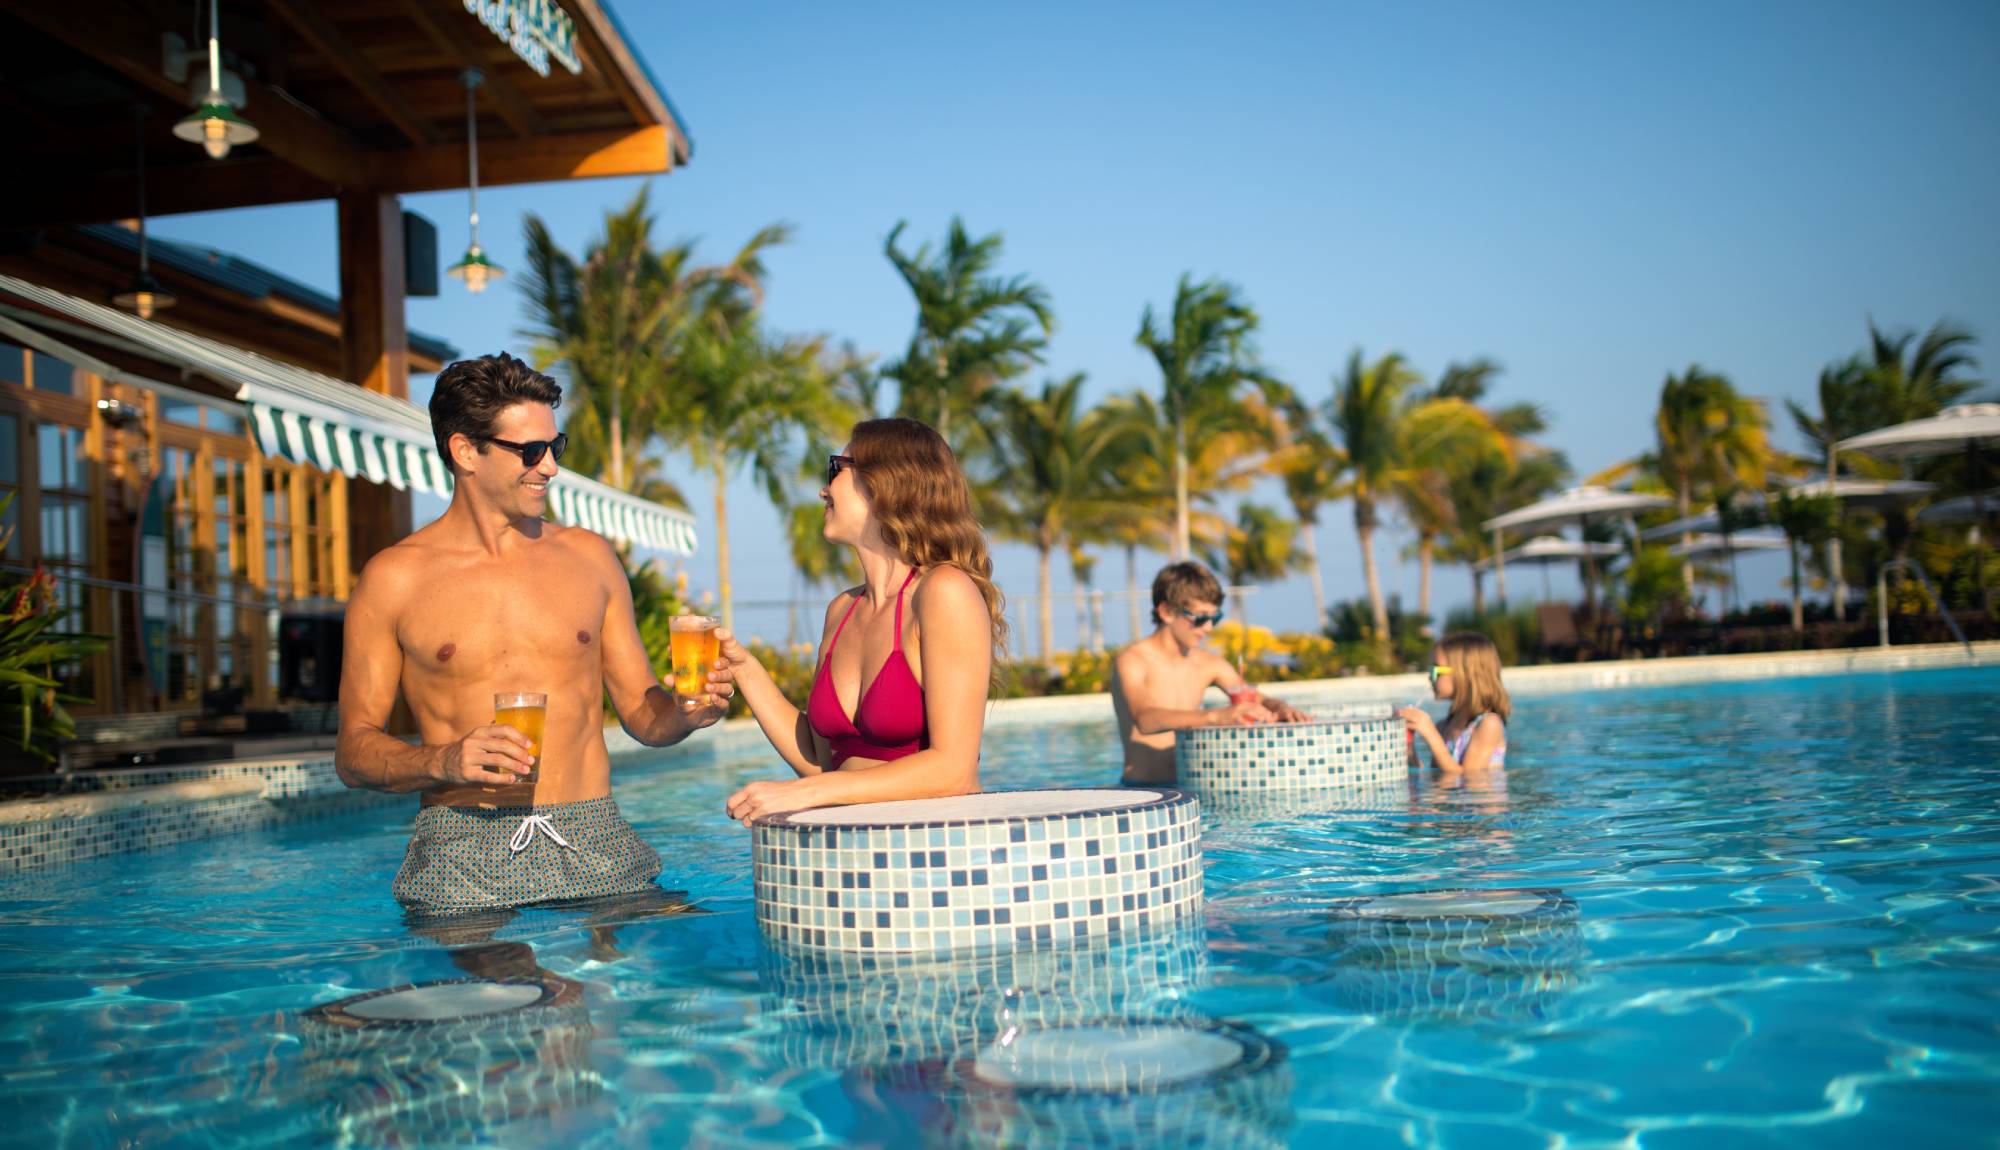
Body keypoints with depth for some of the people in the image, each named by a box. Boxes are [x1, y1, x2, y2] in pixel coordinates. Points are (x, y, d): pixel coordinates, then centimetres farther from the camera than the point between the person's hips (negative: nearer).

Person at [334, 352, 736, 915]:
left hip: (595, 847, 2)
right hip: (464, 859, -2)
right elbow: (354, 749, 5)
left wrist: (685, 711, -6)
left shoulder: (589, 557, 12)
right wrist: (443, 761, -14)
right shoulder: (394, 578, 4)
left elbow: (641, 711, 16)